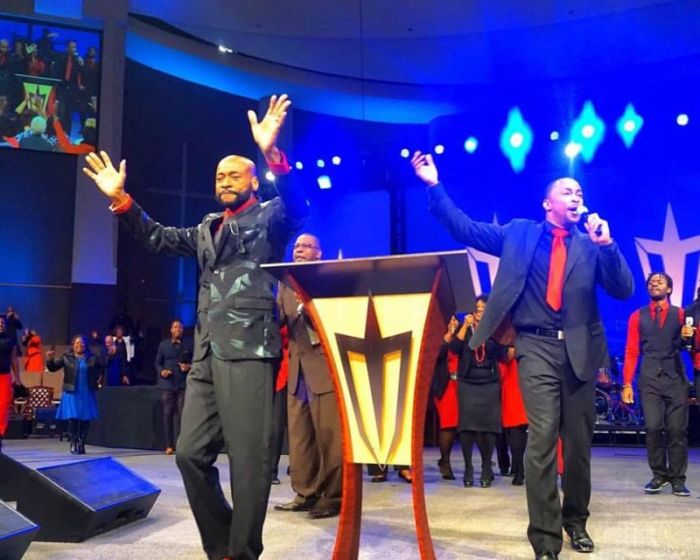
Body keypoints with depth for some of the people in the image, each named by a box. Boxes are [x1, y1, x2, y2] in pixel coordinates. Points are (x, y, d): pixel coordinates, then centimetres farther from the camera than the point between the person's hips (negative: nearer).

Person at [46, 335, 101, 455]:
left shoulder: (92, 358, 3)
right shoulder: (66, 358, 1)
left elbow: (101, 369, 12)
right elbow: (52, 367, -3)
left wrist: (97, 379, 2)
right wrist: (50, 359, -21)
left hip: (87, 393, 2)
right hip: (71, 393, -2)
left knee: (85, 419, 3)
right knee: (73, 418, -7)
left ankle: (81, 443, 13)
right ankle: (73, 443, 3)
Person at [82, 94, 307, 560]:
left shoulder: (270, 217, 4)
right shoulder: (208, 229, 25)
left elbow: (298, 208, -16)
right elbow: (160, 238, 25)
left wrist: (272, 154, -31)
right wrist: (121, 200, 13)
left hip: (249, 351, -7)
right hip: (207, 354, 8)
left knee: (248, 456, -6)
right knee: (191, 453, 7)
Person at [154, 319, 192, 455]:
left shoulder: (189, 345, 7)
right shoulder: (163, 344, 10)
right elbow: (157, 362, 10)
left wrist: (189, 366, -12)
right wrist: (162, 371, -8)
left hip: (183, 384, -1)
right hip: (168, 384, 1)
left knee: (181, 414, -3)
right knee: (168, 414, 0)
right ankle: (169, 445, 6)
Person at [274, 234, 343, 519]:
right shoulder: (285, 284, 18)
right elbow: (279, 319, 8)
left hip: (324, 363, -6)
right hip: (297, 365, 6)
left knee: (329, 433, -5)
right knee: (299, 433, 8)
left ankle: (334, 496, 2)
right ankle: (305, 494, 16)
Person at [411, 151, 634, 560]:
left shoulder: (591, 244, 12)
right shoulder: (518, 234, 11)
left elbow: (623, 290, 3)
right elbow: (465, 229, 9)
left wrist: (607, 244, -12)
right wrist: (434, 186, 3)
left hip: (579, 349, 2)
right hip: (537, 347, -2)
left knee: (579, 441, 10)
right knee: (542, 437, -14)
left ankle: (576, 520, 31)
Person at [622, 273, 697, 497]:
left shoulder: (681, 315, 12)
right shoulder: (637, 317, 11)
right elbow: (631, 352, 8)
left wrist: (687, 337, -13)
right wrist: (627, 384, 1)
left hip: (676, 378, 0)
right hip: (650, 379, 0)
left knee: (677, 429, -2)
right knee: (653, 427, -8)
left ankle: (677, 478, 8)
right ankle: (659, 475, 7)